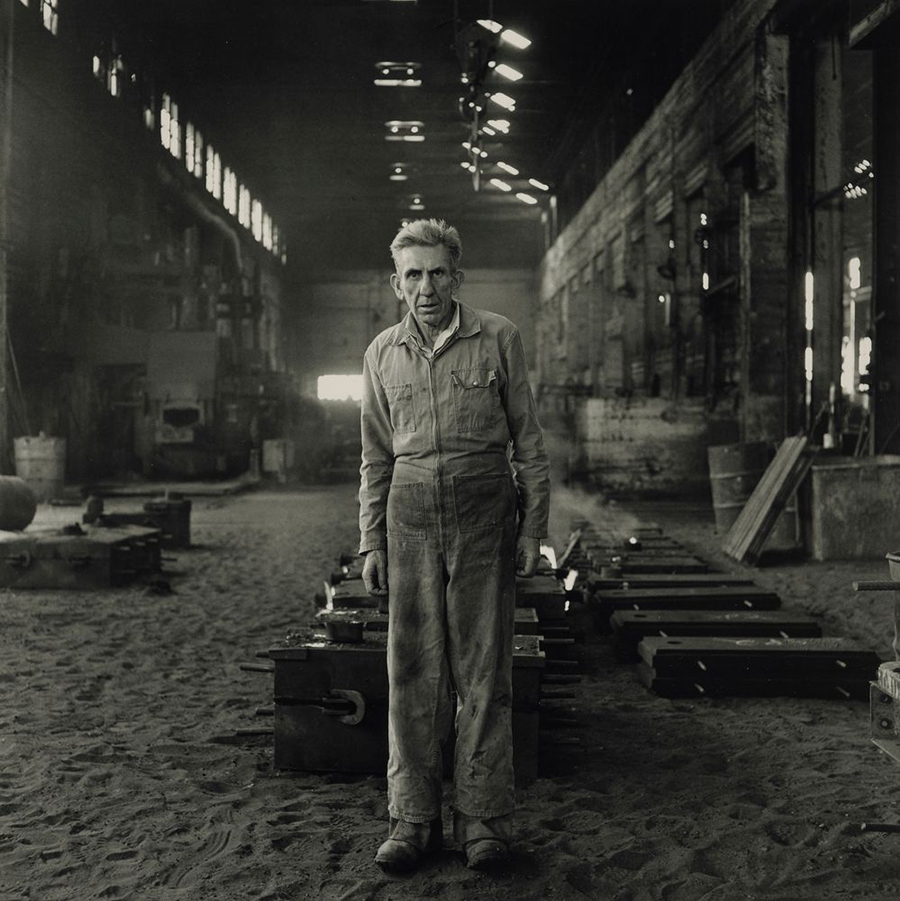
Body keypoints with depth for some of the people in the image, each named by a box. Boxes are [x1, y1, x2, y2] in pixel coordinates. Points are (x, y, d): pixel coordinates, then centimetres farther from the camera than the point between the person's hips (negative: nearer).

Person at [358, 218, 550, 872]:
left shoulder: (498, 337, 0)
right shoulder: (383, 353, 9)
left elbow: (528, 439, 3)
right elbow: (376, 457, 14)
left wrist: (533, 528, -1)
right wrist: (371, 542, 9)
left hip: (484, 512, -2)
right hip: (411, 516, 3)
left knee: (484, 672, 1)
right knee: (413, 672, 3)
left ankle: (485, 819, 11)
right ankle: (414, 819, 12)